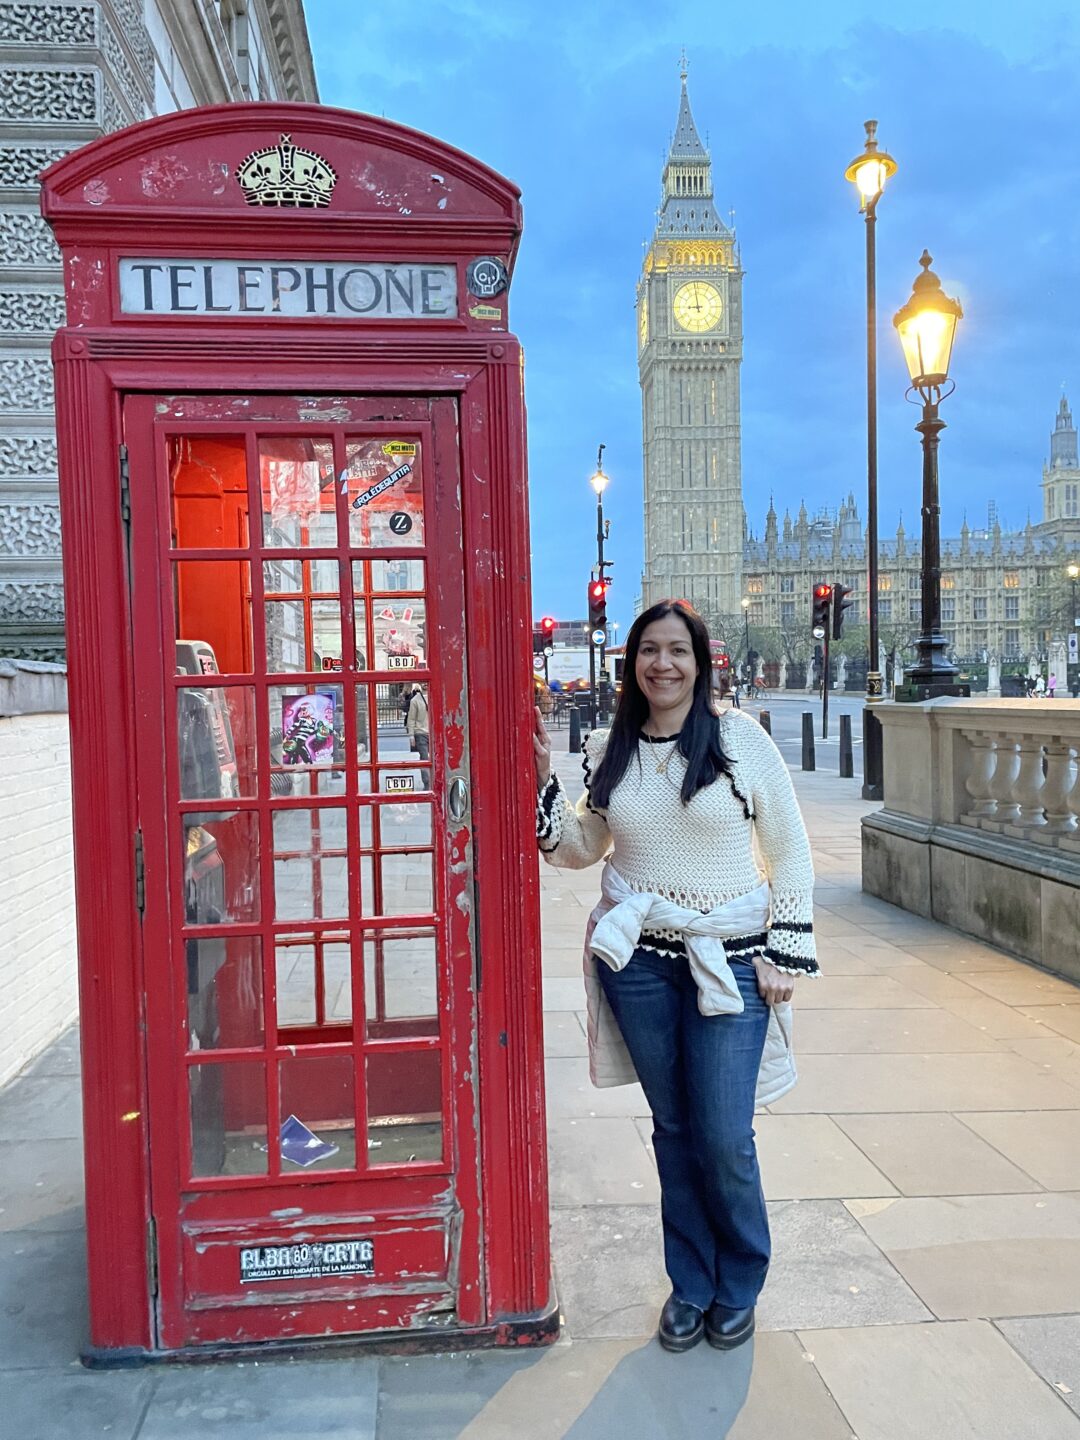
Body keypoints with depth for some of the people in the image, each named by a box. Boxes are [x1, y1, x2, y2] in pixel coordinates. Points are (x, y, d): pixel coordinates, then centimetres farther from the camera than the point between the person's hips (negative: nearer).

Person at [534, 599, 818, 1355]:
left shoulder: (740, 736, -7)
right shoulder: (609, 749, 3)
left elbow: (792, 853, -3)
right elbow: (584, 848, 13)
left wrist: (786, 953, -6)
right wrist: (542, 783, 0)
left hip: (728, 962, -3)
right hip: (638, 960, 3)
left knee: (724, 1139, 1)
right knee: (673, 1129, 13)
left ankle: (739, 1287, 29)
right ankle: (691, 1285, 34)